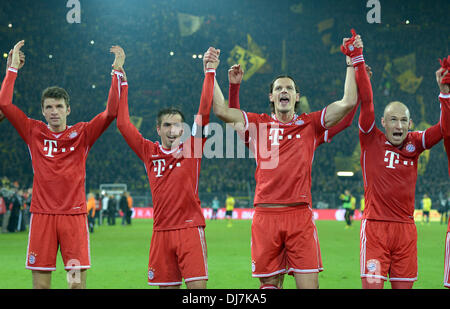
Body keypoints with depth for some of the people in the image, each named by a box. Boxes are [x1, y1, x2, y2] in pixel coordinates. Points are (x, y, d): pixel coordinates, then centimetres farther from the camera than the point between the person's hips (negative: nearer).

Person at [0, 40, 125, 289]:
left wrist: (117, 73, -6)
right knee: (40, 284, 0)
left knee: (78, 282, -4)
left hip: (74, 214, 0)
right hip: (42, 215, 1)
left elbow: (111, 111, -4)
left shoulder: (82, 134, 4)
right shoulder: (34, 133, 6)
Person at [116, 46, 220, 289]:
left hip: (190, 228, -2)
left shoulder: (192, 148, 3)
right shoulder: (149, 152, 8)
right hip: (161, 230, 2)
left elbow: (204, 112, -3)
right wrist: (122, 83, 8)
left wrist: (209, 72, -6)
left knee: (197, 285, -9)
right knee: (167, 286, 4)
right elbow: (123, 124, 7)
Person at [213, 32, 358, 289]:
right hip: (265, 215, 1)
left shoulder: (310, 124, 11)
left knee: (309, 285, -6)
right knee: (269, 283, 3)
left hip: (300, 214, -1)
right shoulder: (258, 124, 13)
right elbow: (220, 110, 8)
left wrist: (352, 64, 5)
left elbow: (349, 103, 4)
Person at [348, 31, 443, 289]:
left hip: (406, 227, 3)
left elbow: (444, 129, -1)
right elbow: (366, 101, -5)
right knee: (372, 284, -9)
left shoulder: (415, 143, 9)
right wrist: (357, 60, -10)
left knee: (403, 286, 5)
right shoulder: (372, 140, 1)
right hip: (375, 226, -3)